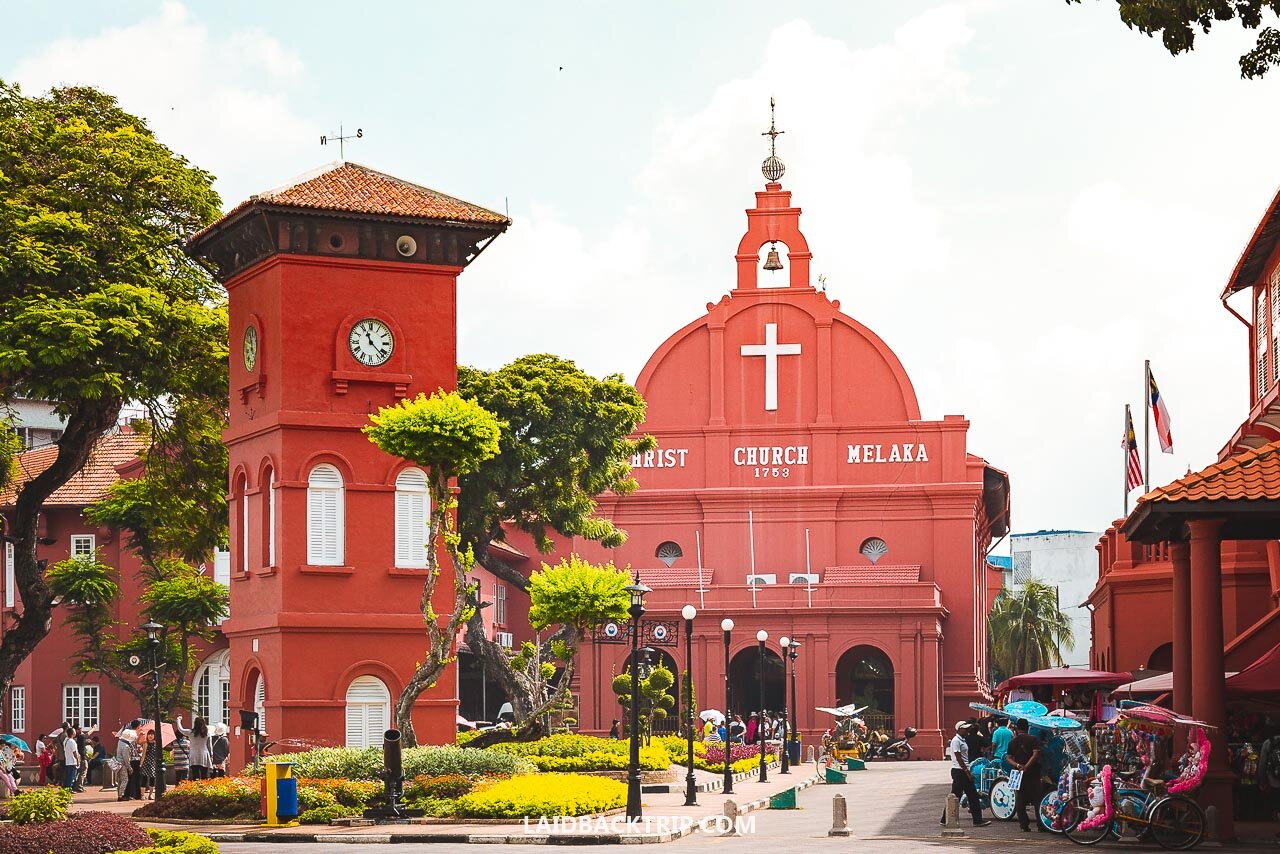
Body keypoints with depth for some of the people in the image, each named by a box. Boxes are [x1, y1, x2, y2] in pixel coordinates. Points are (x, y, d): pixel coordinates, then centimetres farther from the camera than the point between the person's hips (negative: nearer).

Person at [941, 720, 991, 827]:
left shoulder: (962, 740, 17)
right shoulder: (956, 741, -13)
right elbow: (958, 758, -18)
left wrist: (969, 772, 17)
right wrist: (967, 772, -19)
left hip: (964, 771, 10)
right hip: (958, 771, -10)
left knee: (973, 796, 7)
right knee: (955, 796, -4)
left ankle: (977, 820, 7)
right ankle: (945, 820, 3)